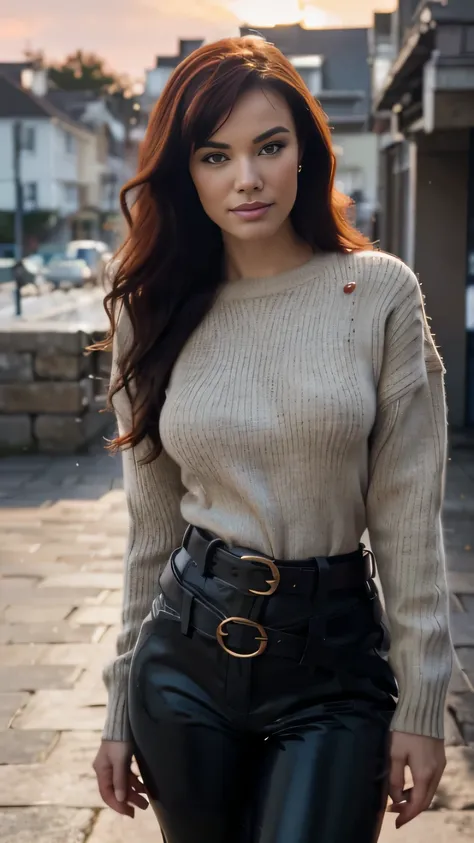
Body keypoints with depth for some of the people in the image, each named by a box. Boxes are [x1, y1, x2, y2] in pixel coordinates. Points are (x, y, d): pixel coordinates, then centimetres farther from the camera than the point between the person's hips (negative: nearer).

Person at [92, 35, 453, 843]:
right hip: (186, 654, 3)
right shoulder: (155, 314, 2)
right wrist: (120, 710, 8)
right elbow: (151, 527, 6)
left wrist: (421, 706, -7)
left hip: (335, 662, -2)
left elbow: (410, 516, -5)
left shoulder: (379, 292, -5)